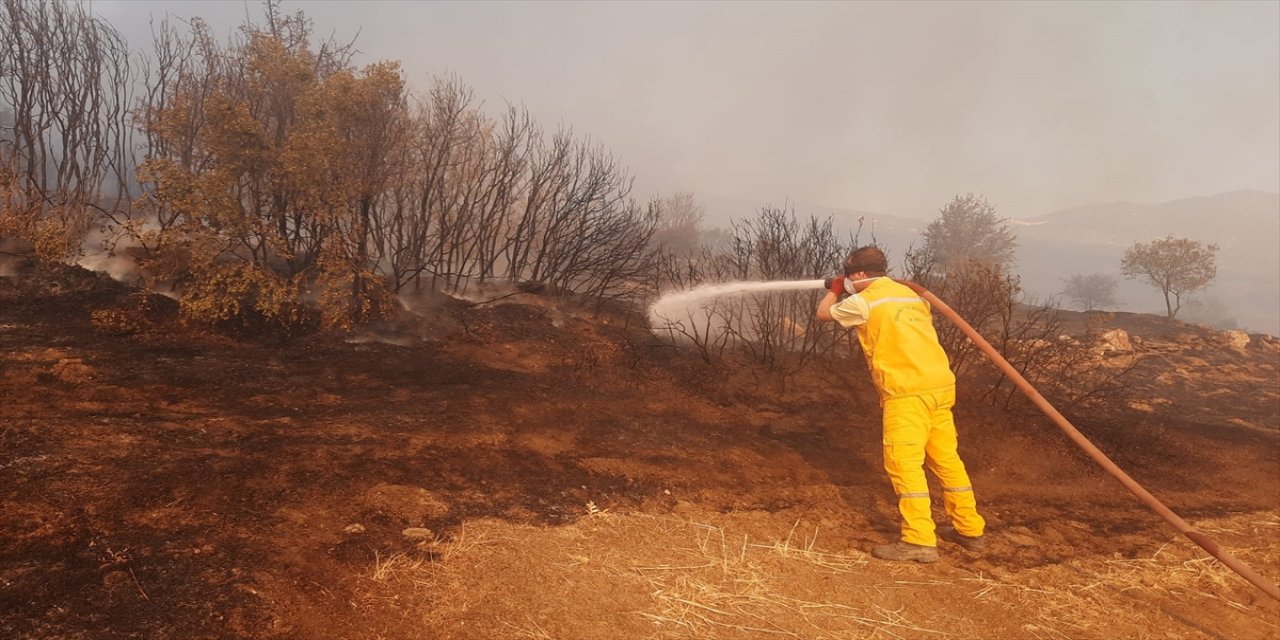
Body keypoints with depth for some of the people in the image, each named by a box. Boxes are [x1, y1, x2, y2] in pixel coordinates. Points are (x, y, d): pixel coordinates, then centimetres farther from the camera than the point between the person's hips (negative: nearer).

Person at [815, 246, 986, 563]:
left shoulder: (864, 301, -3)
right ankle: (970, 529, 25)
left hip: (908, 390, -8)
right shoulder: (909, 294, 19)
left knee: (903, 463, -4)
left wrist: (835, 289, 31)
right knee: (946, 458, 16)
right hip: (941, 383, 8)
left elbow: (824, 313, 11)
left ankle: (920, 540, -5)